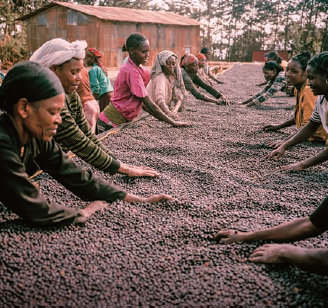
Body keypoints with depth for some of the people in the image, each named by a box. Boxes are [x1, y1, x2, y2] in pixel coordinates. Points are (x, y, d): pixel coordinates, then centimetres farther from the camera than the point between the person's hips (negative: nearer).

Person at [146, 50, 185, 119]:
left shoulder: (174, 76, 2)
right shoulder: (160, 77, -19)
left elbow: (180, 95, -4)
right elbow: (159, 98, -34)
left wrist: (175, 110, -22)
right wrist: (169, 113, -48)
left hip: (167, 107, 8)